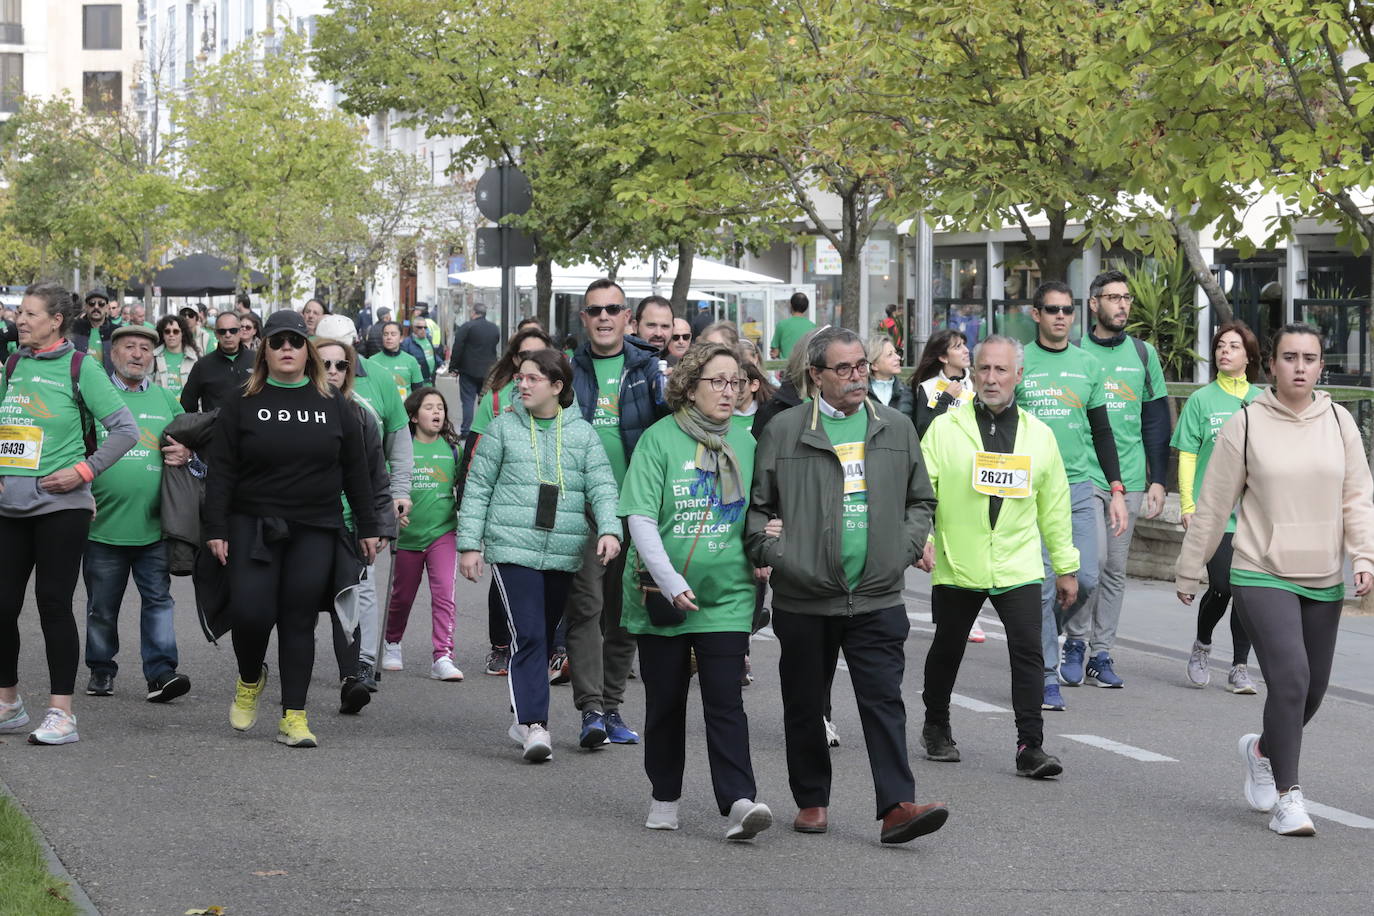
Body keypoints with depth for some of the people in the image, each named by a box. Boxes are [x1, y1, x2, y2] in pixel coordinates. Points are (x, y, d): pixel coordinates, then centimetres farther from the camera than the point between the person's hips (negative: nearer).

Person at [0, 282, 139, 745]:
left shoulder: (80, 367, -4)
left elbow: (125, 429, -6)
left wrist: (84, 470, -12)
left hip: (60, 506, -5)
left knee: (54, 604, -5)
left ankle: (61, 713, 1)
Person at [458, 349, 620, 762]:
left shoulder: (582, 433, 9)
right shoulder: (503, 428, 5)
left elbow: (602, 487, 2)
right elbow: (477, 488, 6)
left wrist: (609, 529, -16)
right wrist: (469, 544, 1)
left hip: (564, 555, 3)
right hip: (513, 549, -3)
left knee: (545, 637, 11)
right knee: (527, 635, -13)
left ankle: (524, 718, 25)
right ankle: (533, 726, -17)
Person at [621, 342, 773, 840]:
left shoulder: (745, 442, 7)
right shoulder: (659, 439, -6)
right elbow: (640, 518, -12)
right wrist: (672, 584, -20)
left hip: (726, 596, 2)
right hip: (661, 597, -1)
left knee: (725, 700, -9)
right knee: (665, 700, 10)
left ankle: (738, 803, -15)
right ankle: (664, 799, 25)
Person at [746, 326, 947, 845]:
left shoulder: (896, 428, 10)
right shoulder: (784, 431, 1)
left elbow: (920, 499, 20)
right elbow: (756, 504, 6)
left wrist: (909, 545, 4)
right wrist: (768, 549, -9)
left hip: (877, 597, 1)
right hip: (804, 597, -1)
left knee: (884, 700, -7)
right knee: (805, 705, 9)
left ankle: (897, 806, -11)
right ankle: (811, 801, 24)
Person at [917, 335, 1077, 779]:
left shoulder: (1039, 435, 9)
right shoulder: (944, 428, 1)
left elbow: (1054, 505, 14)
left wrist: (1065, 567, 15)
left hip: (1018, 567, 1)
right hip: (956, 565, -1)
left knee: (1028, 653, -10)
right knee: (947, 650, 13)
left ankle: (1030, 747, -8)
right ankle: (936, 729, 34)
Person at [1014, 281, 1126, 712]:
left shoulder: (1088, 365, 11)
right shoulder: (1018, 363, 2)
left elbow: (1102, 432, 15)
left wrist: (1116, 490, 9)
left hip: (1080, 485, 3)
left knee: (1085, 579, -5)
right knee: (1042, 584, -5)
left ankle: (1043, 631, 24)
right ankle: (1047, 676, 3)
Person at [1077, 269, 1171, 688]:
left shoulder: (1143, 354, 10)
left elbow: (1157, 421, 12)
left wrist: (1157, 479, 6)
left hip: (1129, 479, 3)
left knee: (1114, 570, 6)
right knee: (1090, 560, -15)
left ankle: (1101, 653, 14)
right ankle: (1075, 639, 3)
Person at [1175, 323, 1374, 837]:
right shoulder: (1247, 424, -4)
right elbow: (1213, 504, 2)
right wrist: (1189, 570, 6)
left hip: (1323, 583, 4)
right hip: (1262, 577, -4)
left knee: (1312, 689, 10)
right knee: (1290, 677, -19)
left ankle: (1262, 750, 41)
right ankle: (1287, 795, -10)